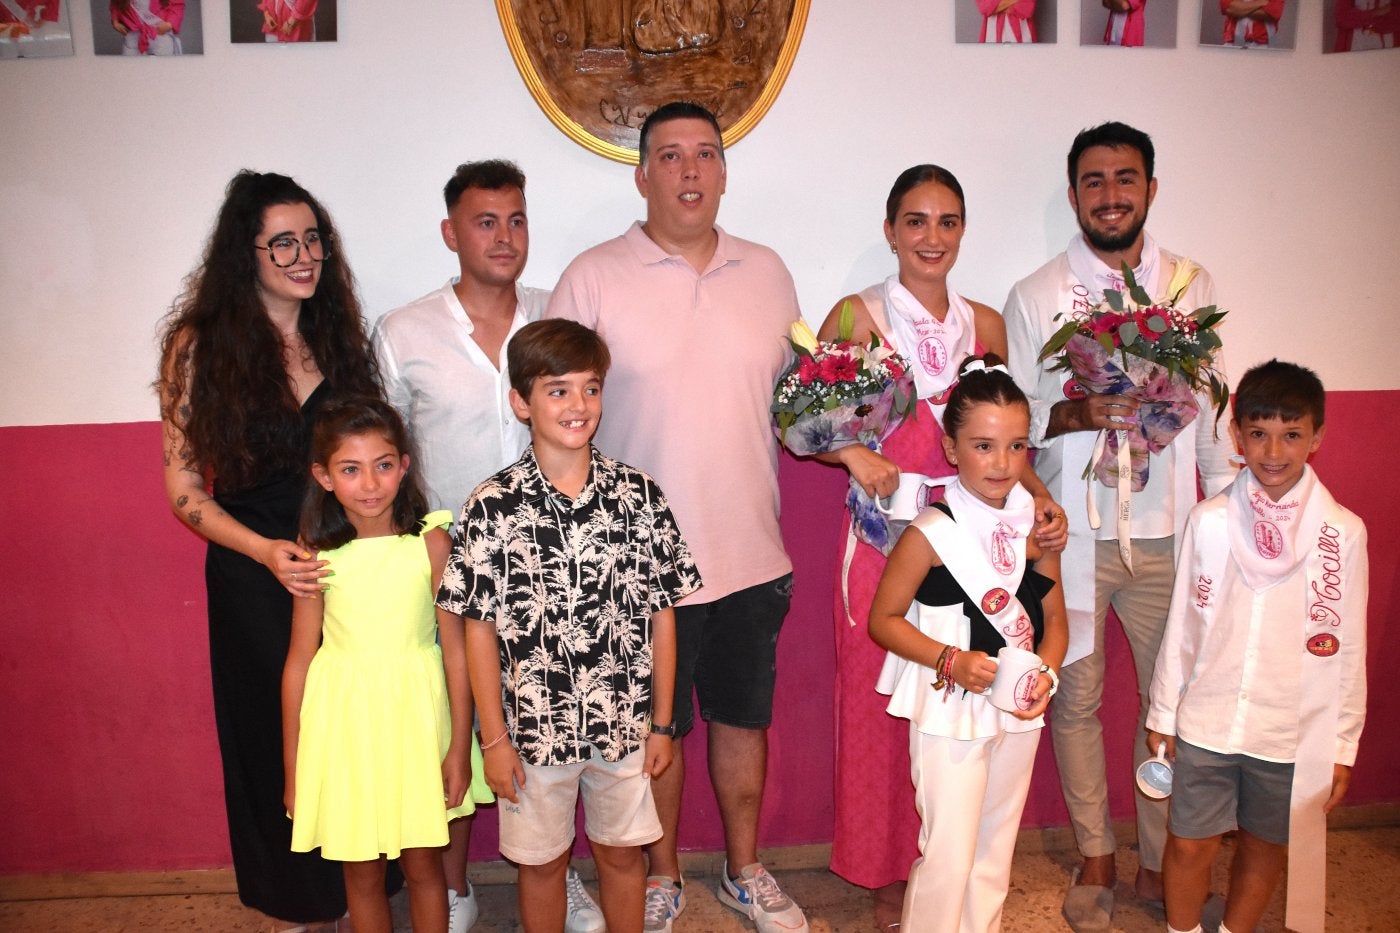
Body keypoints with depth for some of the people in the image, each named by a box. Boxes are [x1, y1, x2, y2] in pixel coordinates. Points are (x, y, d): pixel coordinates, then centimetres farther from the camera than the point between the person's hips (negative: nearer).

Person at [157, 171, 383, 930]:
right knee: (279, 738, 12)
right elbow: (184, 488, -5)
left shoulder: (339, 333, 4)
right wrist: (266, 551, -19)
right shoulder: (200, 346, -5)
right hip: (255, 581, -2)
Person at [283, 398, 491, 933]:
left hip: (415, 714, -1)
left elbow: (456, 647, -6)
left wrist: (461, 747, -5)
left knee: (422, 864, 13)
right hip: (344, 723, 1)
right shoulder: (316, 555, -7)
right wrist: (293, 768, 3)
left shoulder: (431, 542, -10)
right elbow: (299, 659, -1)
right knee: (362, 871, 15)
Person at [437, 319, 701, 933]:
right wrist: (494, 739, -5)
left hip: (624, 722, 1)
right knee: (541, 859, 18)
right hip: (534, 726, -1)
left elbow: (662, 615, -2)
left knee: (621, 853, 19)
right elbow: (480, 630, -6)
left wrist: (661, 723, 1)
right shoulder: (493, 506, -11)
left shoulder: (639, 495, -7)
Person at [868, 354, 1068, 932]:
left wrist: (1045, 674, -12)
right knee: (949, 856, -1)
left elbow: (1055, 618, 6)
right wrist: (951, 661, -21)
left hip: (1018, 712, 5)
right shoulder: (932, 534, -17)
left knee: (996, 850, 20)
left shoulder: (1036, 527, -2)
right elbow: (884, 619, -10)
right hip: (950, 715, -5)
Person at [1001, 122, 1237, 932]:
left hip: (1168, 531, 2)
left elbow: (1213, 406, 11)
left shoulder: (1192, 286, 7)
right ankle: (1095, 858, 27)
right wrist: (1079, 415, -20)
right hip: (1069, 532, -2)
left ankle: (1160, 861, 28)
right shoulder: (1035, 296, 1)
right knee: (1077, 697, 7)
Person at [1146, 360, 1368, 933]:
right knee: (1190, 843, 10)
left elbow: (1348, 649, -1)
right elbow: (1181, 626, 1)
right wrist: (1162, 713, 6)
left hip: (1296, 732, 0)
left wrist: (1343, 745, 2)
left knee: (1266, 846, 16)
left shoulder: (1343, 533, -7)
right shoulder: (1210, 520, -7)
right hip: (1205, 723, 0)